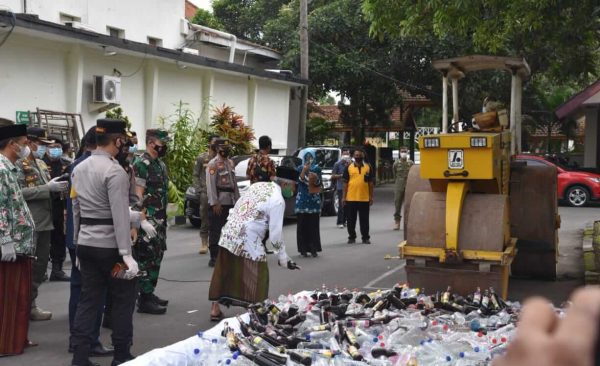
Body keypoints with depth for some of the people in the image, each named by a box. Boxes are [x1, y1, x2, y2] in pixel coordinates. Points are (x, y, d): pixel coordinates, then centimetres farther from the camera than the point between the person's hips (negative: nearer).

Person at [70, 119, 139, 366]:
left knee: (89, 298, 11)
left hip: (85, 244, 8)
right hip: (110, 245, -7)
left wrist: (78, 244, 19)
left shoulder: (79, 169, 10)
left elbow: (76, 210, 14)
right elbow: (120, 216, -21)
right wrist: (126, 254, -21)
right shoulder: (115, 171, -16)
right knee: (123, 299, 6)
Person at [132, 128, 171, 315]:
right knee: (147, 259, -5)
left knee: (156, 257, 14)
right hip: (148, 221, -9)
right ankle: (144, 300, 1)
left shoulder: (160, 164, 15)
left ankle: (150, 293, 24)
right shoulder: (141, 164, -14)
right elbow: (138, 196, -18)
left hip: (160, 219, 9)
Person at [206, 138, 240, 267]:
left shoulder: (230, 162, 15)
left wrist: (237, 199, 13)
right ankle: (214, 258, 1)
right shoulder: (213, 164, -10)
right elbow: (210, 185, -15)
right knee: (215, 231, -3)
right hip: (218, 203, -8)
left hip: (230, 202, 8)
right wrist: (214, 203, -20)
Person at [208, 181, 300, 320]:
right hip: (248, 239, -8)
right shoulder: (278, 201, -9)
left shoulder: (258, 185, 12)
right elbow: (276, 233, -9)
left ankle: (215, 309, 24)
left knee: (224, 271, 15)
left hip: (229, 233, 8)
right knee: (255, 276, 5)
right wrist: (283, 258, 1)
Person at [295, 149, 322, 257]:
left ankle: (314, 248, 2)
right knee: (302, 224, -2)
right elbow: (299, 180, -7)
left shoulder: (317, 168, 9)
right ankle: (303, 248, 2)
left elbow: (319, 183, 2)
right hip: (302, 199, 0)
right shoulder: (300, 168, 8)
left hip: (314, 199, 0)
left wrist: (315, 179, -18)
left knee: (314, 224, -1)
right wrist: (304, 170, -17)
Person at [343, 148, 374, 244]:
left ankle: (365, 237, 15)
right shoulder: (349, 168, 4)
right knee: (351, 219, 7)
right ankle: (351, 237, 17)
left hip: (364, 198, 0)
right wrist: (344, 197, 0)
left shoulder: (368, 167, 6)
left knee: (364, 219, 7)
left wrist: (371, 197, 3)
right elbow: (345, 183, 5)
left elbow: (370, 183, 7)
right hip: (351, 198, 0)